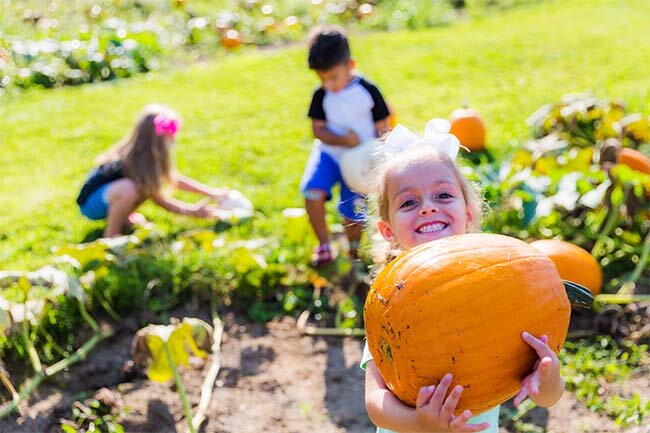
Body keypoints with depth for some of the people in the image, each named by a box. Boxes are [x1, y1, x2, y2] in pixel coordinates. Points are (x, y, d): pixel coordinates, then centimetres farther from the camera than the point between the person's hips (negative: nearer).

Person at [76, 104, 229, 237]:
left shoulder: (147, 156, -4)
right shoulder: (137, 162, -28)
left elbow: (175, 179, 4)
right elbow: (159, 199, -18)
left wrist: (212, 192, 2)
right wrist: (192, 210, -11)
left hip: (106, 194, 9)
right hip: (91, 203, -9)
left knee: (153, 182, -1)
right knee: (129, 187, -36)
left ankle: (121, 217, 9)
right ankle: (111, 235, -17)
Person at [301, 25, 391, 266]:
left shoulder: (368, 91, -11)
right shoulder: (320, 95, -7)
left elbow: (382, 129, -4)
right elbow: (318, 129, -7)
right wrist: (344, 140, -24)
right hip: (329, 152, 1)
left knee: (352, 215, -1)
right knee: (313, 191, -26)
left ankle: (354, 253, 31)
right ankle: (324, 245, -5)